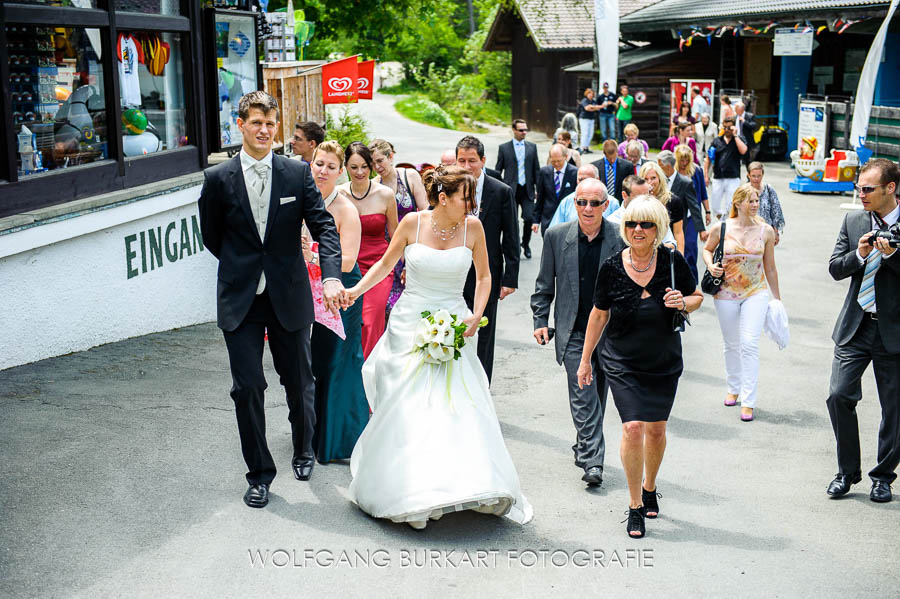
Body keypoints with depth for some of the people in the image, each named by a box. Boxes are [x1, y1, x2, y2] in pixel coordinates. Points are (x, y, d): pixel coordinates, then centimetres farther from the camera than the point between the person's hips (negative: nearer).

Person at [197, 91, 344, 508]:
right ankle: (259, 473, 15)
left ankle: (303, 450, 40)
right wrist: (243, 268, 10)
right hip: (240, 301, -1)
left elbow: (323, 226, -8)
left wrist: (331, 275, -22)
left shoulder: (297, 173, -3)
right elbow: (211, 236, 8)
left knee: (299, 381, 13)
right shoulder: (219, 178, -4)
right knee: (247, 388, -1)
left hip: (289, 297, 1)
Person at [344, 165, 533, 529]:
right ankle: (407, 492, 14)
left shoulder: (472, 227, -3)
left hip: (453, 329, 0)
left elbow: (484, 276, 8)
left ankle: (477, 488, 5)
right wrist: (356, 290, -4)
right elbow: (386, 263, 9)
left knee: (461, 407, -7)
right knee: (407, 409, 1)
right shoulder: (412, 223, -4)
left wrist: (477, 315, -5)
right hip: (411, 325, 0)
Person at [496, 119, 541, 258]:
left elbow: (536, 169, 11)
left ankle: (525, 244, 15)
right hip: (511, 190, -1)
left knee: (529, 218, -7)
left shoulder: (532, 147, 9)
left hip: (527, 190, 1)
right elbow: (498, 170, 6)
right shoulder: (504, 148, 3)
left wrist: (538, 188, 6)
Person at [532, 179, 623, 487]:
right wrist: (540, 320, 2)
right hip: (573, 329, -1)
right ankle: (593, 460, -7)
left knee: (597, 394, 13)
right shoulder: (556, 236, 0)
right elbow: (545, 284, 7)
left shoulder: (620, 237, -4)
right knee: (583, 393, -9)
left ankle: (585, 447, 32)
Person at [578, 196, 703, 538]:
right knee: (633, 427, -12)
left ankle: (649, 488, 38)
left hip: (664, 362, 2)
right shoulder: (612, 267, -9)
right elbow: (599, 315, 3)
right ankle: (635, 506, 4)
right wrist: (585, 359, 8)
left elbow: (697, 298, 7)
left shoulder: (672, 261, -8)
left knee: (656, 429, 10)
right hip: (622, 364, -1)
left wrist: (683, 303, -17)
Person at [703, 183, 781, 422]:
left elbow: (770, 267, 8)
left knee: (749, 344, -12)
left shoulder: (766, 231, -1)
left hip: (756, 293, -1)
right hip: (726, 294, 1)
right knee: (731, 344, 14)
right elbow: (707, 249, 13)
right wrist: (711, 266, -9)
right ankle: (733, 388, 36)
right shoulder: (721, 229, -5)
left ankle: (748, 401, -7)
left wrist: (777, 298, 12)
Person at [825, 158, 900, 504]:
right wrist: (859, 255, -13)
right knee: (839, 396, -3)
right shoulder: (853, 221, 6)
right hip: (855, 326, 3)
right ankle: (847, 472, 14)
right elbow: (835, 268, 5)